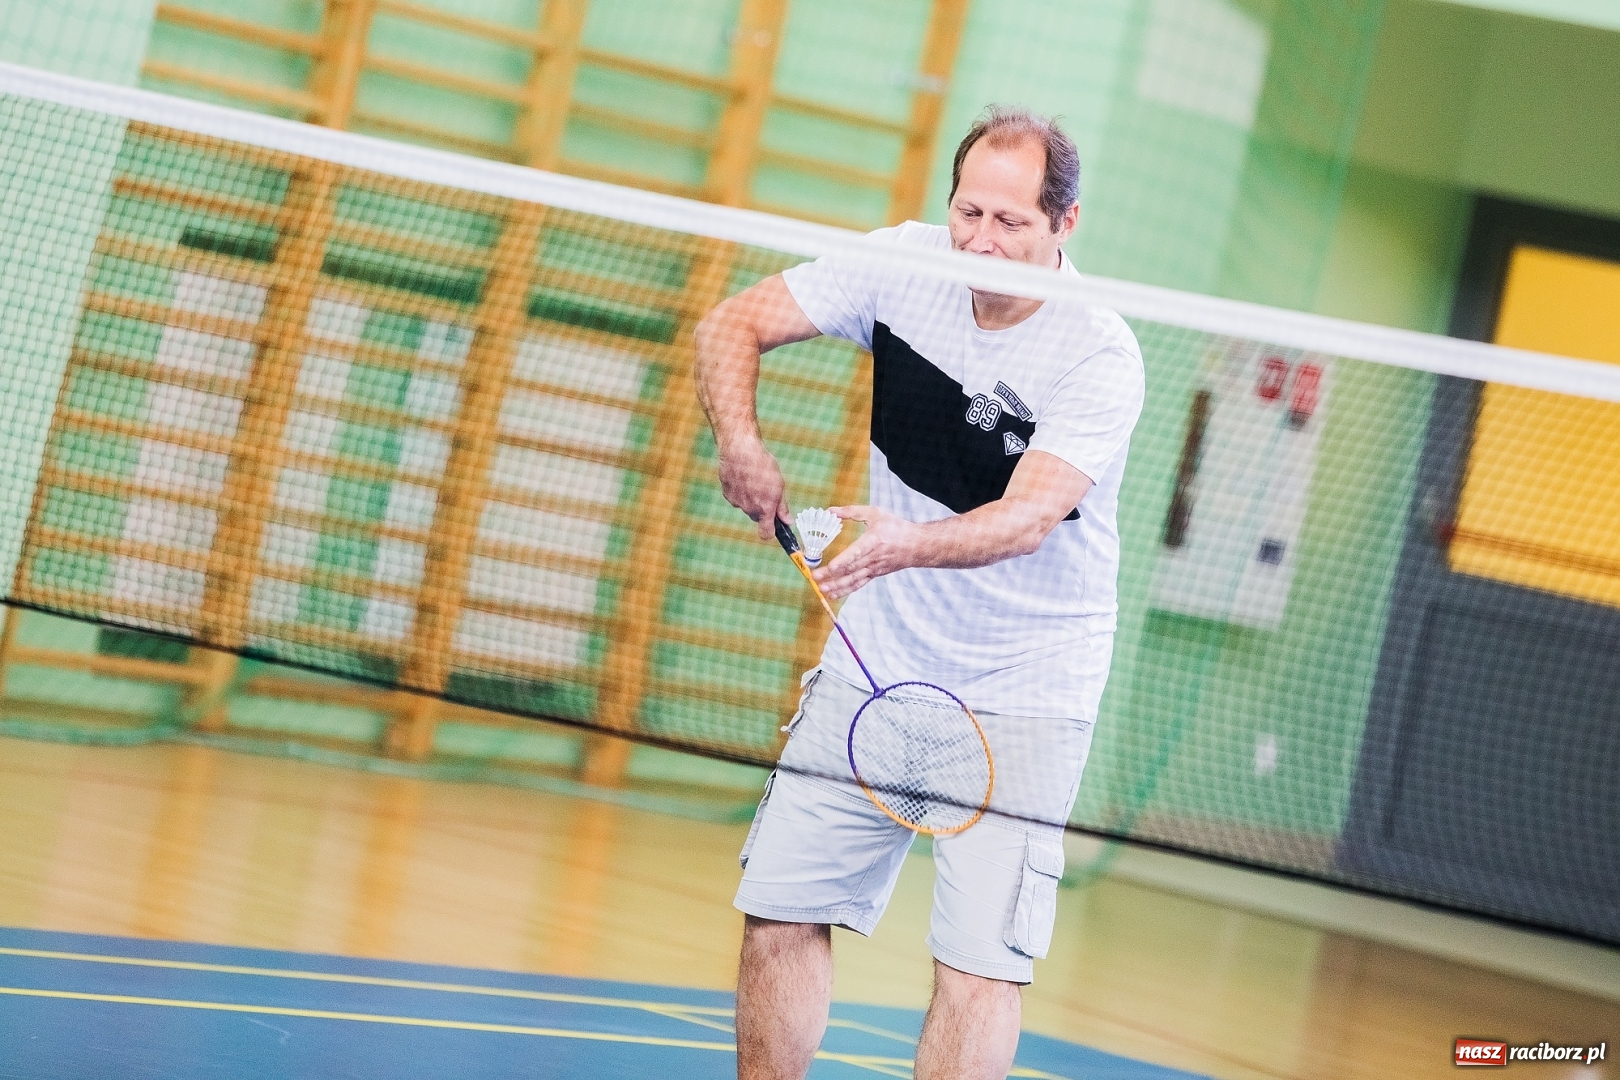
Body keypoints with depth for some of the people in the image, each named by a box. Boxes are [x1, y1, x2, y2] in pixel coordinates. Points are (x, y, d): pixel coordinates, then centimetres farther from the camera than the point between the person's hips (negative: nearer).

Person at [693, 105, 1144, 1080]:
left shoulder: (1101, 359, -20)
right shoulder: (904, 263, -7)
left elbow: (1029, 517, -32)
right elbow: (733, 325, -2)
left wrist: (908, 545, -51)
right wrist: (743, 443, -21)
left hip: (1022, 696, -4)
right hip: (876, 662, 4)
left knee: (979, 967, -10)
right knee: (781, 916, 6)